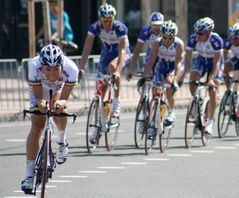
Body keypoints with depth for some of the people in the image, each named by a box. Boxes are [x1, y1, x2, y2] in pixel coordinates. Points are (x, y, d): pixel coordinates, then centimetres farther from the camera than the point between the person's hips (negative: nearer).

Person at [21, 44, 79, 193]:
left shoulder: (71, 69, -41)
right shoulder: (34, 66, -40)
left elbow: (64, 99, -38)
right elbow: (38, 96, -33)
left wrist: (60, 103, -60)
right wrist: (40, 103, -55)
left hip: (60, 88, 2)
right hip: (40, 88, -2)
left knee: (59, 111, -22)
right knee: (36, 128, -12)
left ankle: (62, 142, 12)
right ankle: (29, 175, -10)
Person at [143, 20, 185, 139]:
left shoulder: (179, 44, -25)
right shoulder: (157, 43, -18)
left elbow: (178, 63, -33)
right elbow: (151, 61, -20)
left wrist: (175, 79, -45)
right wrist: (145, 76, -31)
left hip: (174, 69, -3)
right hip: (162, 67, 3)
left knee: (168, 82, -34)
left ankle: (171, 112, -19)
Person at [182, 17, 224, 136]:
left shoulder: (216, 40, -34)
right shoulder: (192, 39, -26)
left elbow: (217, 62, -33)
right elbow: (187, 60, -24)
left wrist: (212, 79, -45)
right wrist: (183, 75, -39)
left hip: (215, 62, -3)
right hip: (202, 60, 3)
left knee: (212, 90, -16)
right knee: (192, 79, -25)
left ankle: (210, 122, -5)